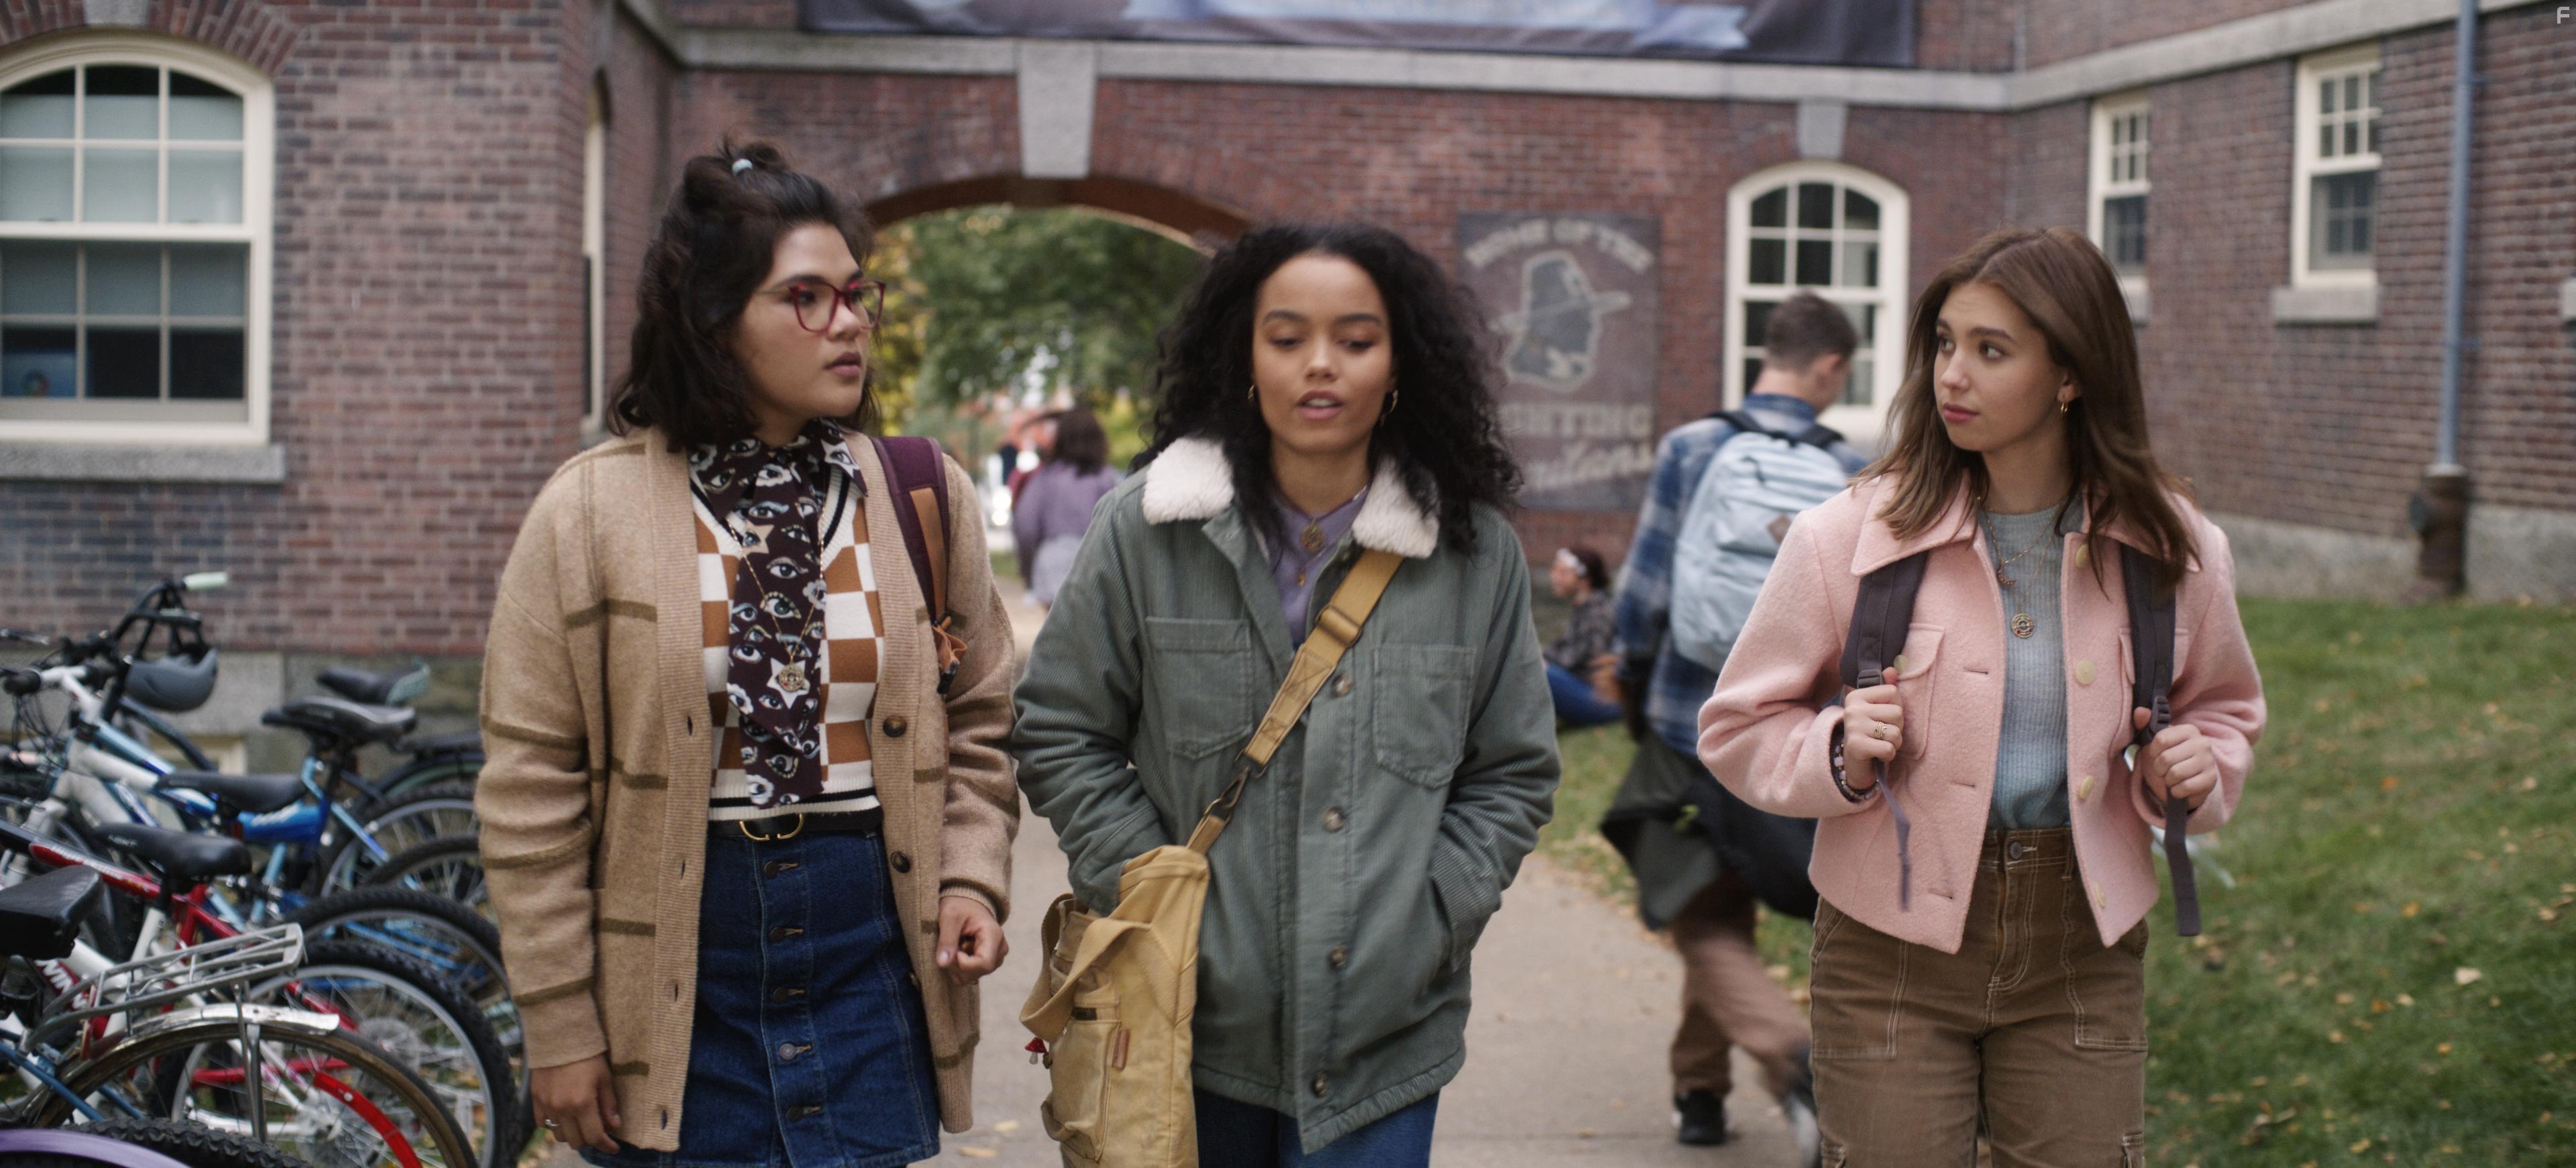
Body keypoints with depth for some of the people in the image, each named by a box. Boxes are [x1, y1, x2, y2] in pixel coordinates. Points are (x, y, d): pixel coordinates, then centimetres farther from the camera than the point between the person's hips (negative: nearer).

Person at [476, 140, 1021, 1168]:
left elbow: (977, 726, 14)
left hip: (870, 965, 2)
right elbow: (530, 790, -3)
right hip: (672, 988, -2)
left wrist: (971, 879, -3)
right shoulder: (589, 512, -3)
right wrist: (560, 1026, -5)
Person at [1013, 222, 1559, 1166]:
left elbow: (1514, 773, 10)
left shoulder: (1476, 553, 2)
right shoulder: (1149, 528, -1)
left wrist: (1428, 921, -2)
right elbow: (1060, 733, 4)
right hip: (1188, 1020, 0)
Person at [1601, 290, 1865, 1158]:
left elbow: (1644, 590, -5)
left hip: (1691, 723, -2)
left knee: (1707, 923, 4)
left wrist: (1633, 683, 12)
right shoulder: (1850, 472, -3)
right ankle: (1700, 1088, 28)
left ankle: (1795, 1061, -17)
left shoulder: (1690, 450, -7)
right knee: (1725, 907, 20)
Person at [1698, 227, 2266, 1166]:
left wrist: (2201, 768, -3)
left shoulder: (2171, 550, -1)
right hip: (1896, 948, -2)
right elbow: (1737, 726, 1)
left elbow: (2223, 703, 19)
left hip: (2081, 953, 2)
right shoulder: (1852, 535, -7)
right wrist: (1839, 754, -18)